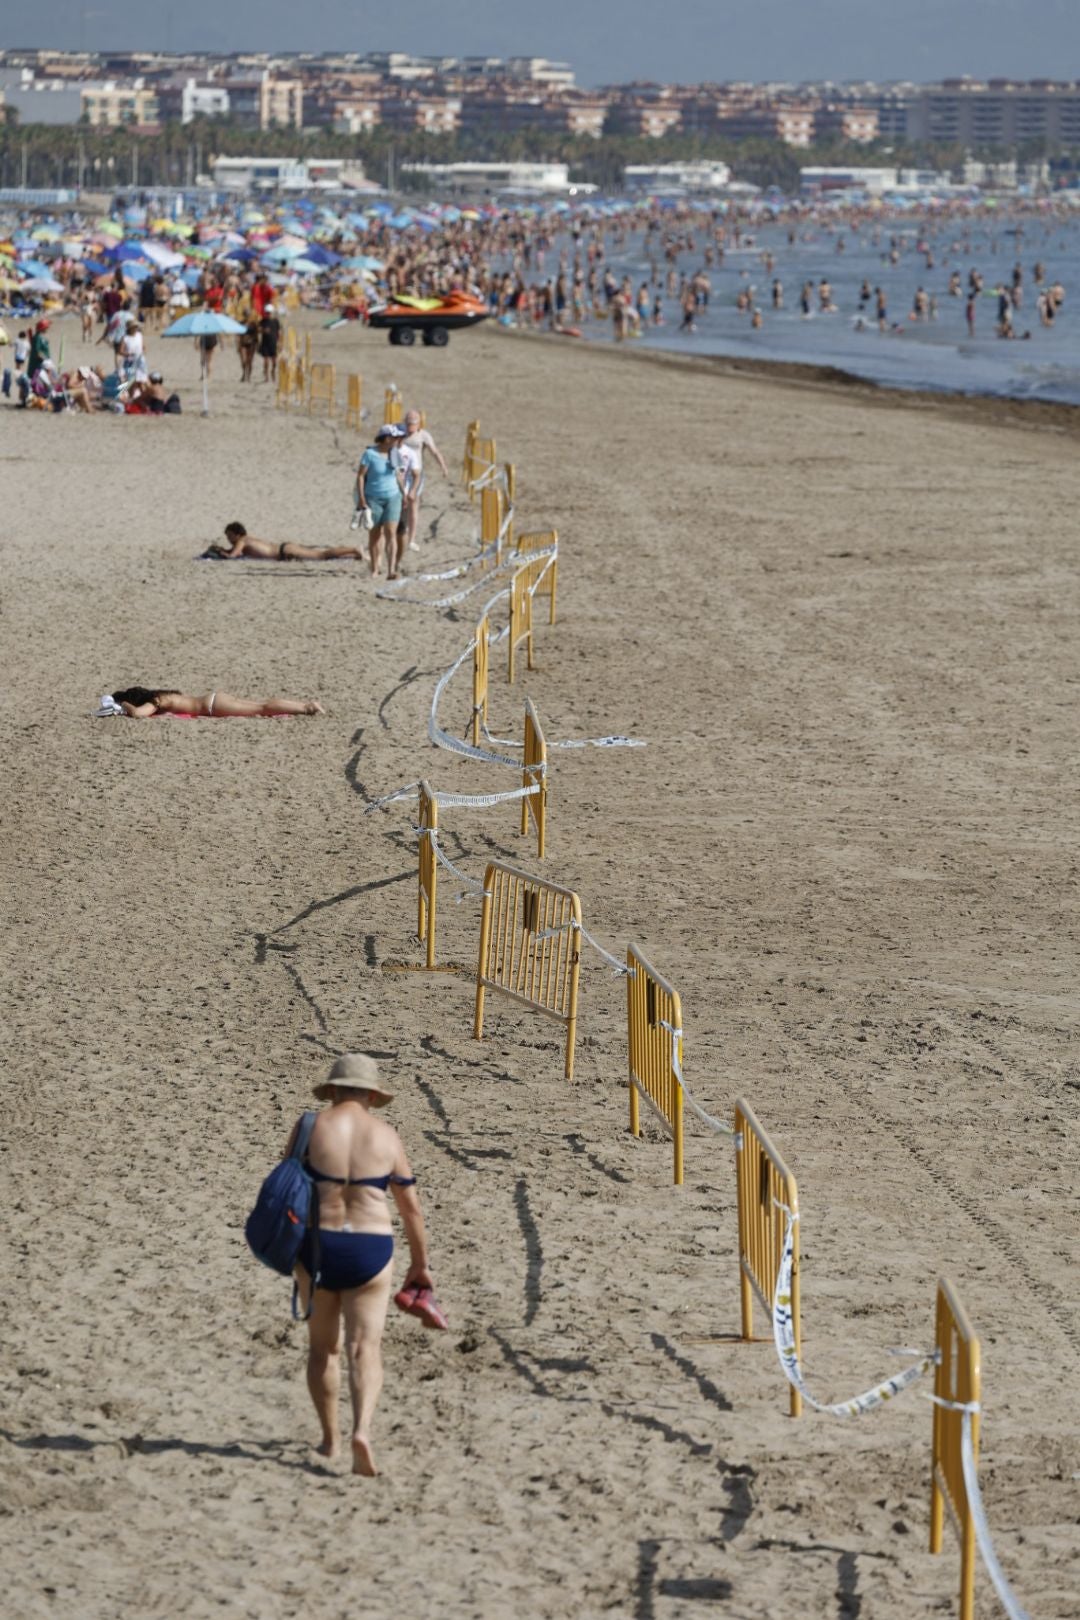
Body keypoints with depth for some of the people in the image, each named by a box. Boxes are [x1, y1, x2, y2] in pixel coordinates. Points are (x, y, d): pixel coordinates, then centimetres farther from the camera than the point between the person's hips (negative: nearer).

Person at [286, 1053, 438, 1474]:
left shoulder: (311, 1127, -3)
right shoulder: (386, 1136, 2)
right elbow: (411, 1207, 7)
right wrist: (420, 1264, 20)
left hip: (317, 1246, 0)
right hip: (369, 1249, 0)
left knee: (323, 1346, 18)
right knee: (365, 1349, -1)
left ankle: (330, 1439, 24)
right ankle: (362, 1430, -23)